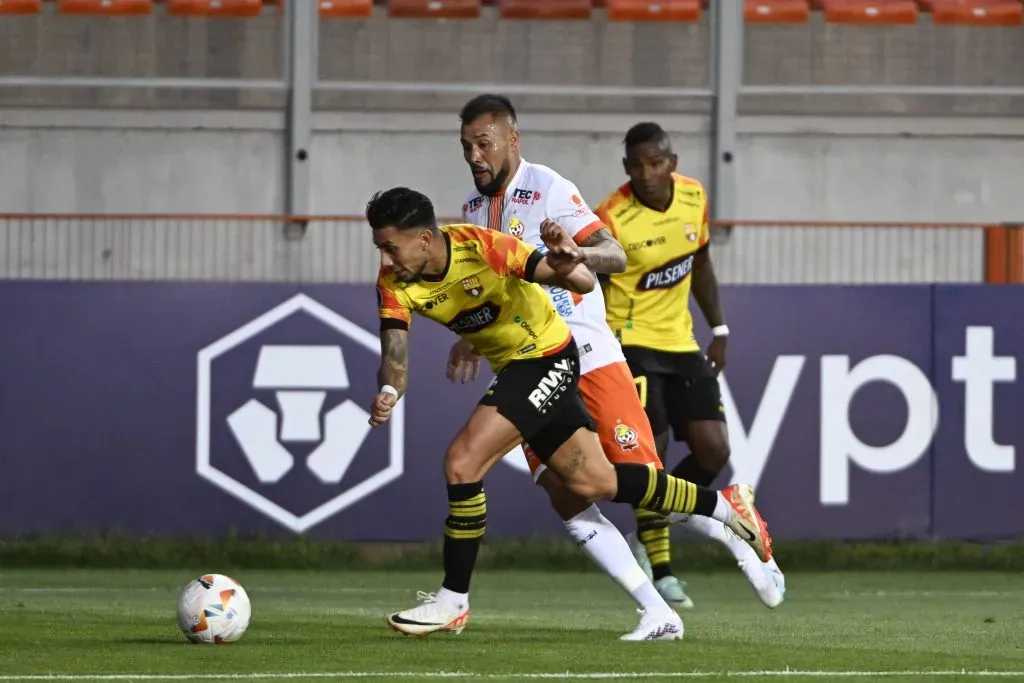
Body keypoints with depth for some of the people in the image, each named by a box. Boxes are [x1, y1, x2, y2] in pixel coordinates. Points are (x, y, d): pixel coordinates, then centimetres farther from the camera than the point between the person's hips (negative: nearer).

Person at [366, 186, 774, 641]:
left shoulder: (481, 248, -30)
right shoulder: (395, 283, -14)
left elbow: (584, 283, -30)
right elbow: (395, 354, -23)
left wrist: (567, 266, -54)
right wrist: (388, 392, -45)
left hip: (547, 359, -7)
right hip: (512, 365, 7)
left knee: (462, 462, -20)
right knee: (594, 483, 15)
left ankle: (452, 600, -6)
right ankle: (725, 505, 31)